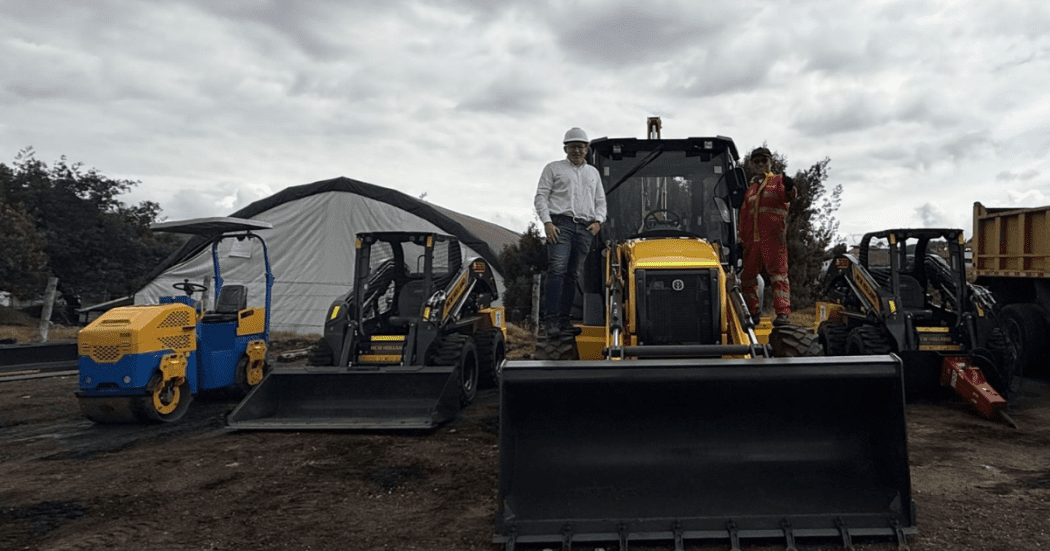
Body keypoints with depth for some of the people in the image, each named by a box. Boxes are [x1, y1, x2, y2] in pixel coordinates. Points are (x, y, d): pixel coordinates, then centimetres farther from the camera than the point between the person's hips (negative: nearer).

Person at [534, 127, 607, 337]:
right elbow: (541, 196, 5)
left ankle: (563, 320, 2)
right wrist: (547, 222, -9)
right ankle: (550, 320, -18)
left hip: (585, 228, 4)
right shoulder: (553, 168, 12)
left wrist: (598, 221, 7)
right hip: (560, 224, -4)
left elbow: (600, 201, 26)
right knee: (557, 270, -17)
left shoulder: (593, 172, 25)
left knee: (572, 274, 1)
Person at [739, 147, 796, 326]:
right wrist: (741, 239, 18)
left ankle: (782, 314, -13)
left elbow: (785, 196, -13)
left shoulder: (778, 181, 10)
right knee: (748, 275, 8)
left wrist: (789, 189, -36)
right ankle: (753, 313, 19)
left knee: (778, 273, -10)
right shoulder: (750, 189, 24)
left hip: (773, 238, -6)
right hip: (752, 238, 6)